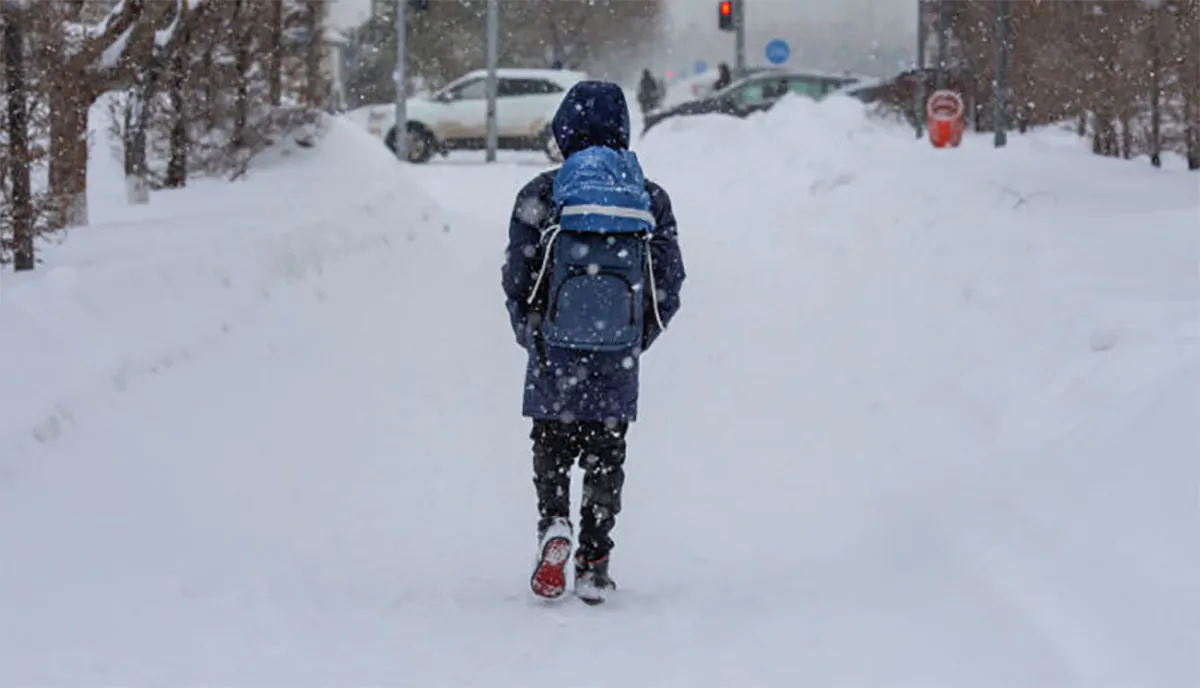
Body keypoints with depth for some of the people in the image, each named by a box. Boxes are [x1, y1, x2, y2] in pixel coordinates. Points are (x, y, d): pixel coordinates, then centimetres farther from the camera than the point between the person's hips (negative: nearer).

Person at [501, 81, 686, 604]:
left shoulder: (541, 196, -6)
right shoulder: (651, 199, 0)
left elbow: (517, 281, -3)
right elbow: (668, 287, 3)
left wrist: (532, 339, 13)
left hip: (555, 352, -1)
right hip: (618, 363, 1)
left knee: (552, 446, 14)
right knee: (606, 454, 12)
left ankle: (554, 522, -12)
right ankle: (594, 564, 7)